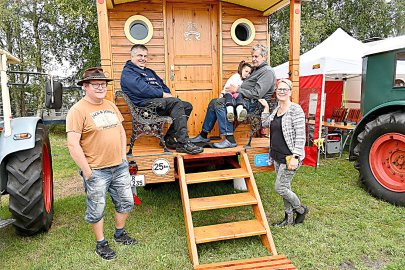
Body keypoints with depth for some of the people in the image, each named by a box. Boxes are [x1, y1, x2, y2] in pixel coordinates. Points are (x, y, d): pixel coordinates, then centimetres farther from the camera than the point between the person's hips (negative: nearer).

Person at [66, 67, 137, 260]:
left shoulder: (110, 105, 9)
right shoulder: (78, 110, -13)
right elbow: (73, 144, -17)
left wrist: (123, 157, 10)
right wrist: (87, 172, -16)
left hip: (120, 167, 7)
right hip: (96, 171, -6)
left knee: (126, 203, 17)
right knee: (96, 210, 10)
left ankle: (119, 234, 41)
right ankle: (101, 244, 31)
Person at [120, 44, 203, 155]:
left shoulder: (149, 72, 31)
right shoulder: (127, 72, 2)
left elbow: (163, 85, 25)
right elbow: (142, 89, -13)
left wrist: (168, 94, 2)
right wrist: (162, 94, -13)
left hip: (160, 101, 9)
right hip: (145, 103, -9)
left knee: (187, 106, -4)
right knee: (176, 102, -28)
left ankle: (169, 138, -7)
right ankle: (183, 143, -33)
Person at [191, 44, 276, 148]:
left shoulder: (267, 72, -10)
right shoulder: (256, 69, 22)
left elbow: (257, 94, -21)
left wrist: (237, 90, -14)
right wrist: (236, 89, 6)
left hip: (252, 104, -11)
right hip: (243, 99, 11)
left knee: (219, 103, -26)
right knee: (213, 102, 7)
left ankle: (229, 140, -27)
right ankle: (203, 135, 10)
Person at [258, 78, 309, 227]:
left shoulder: (295, 110, -14)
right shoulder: (277, 109, 10)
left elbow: (300, 135, -18)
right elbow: (265, 123, 16)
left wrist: (295, 157, -22)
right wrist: (266, 106, 7)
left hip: (289, 157, -8)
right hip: (277, 156, 8)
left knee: (279, 187, -5)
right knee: (285, 187, 15)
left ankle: (301, 209, 20)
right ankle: (289, 218, 30)